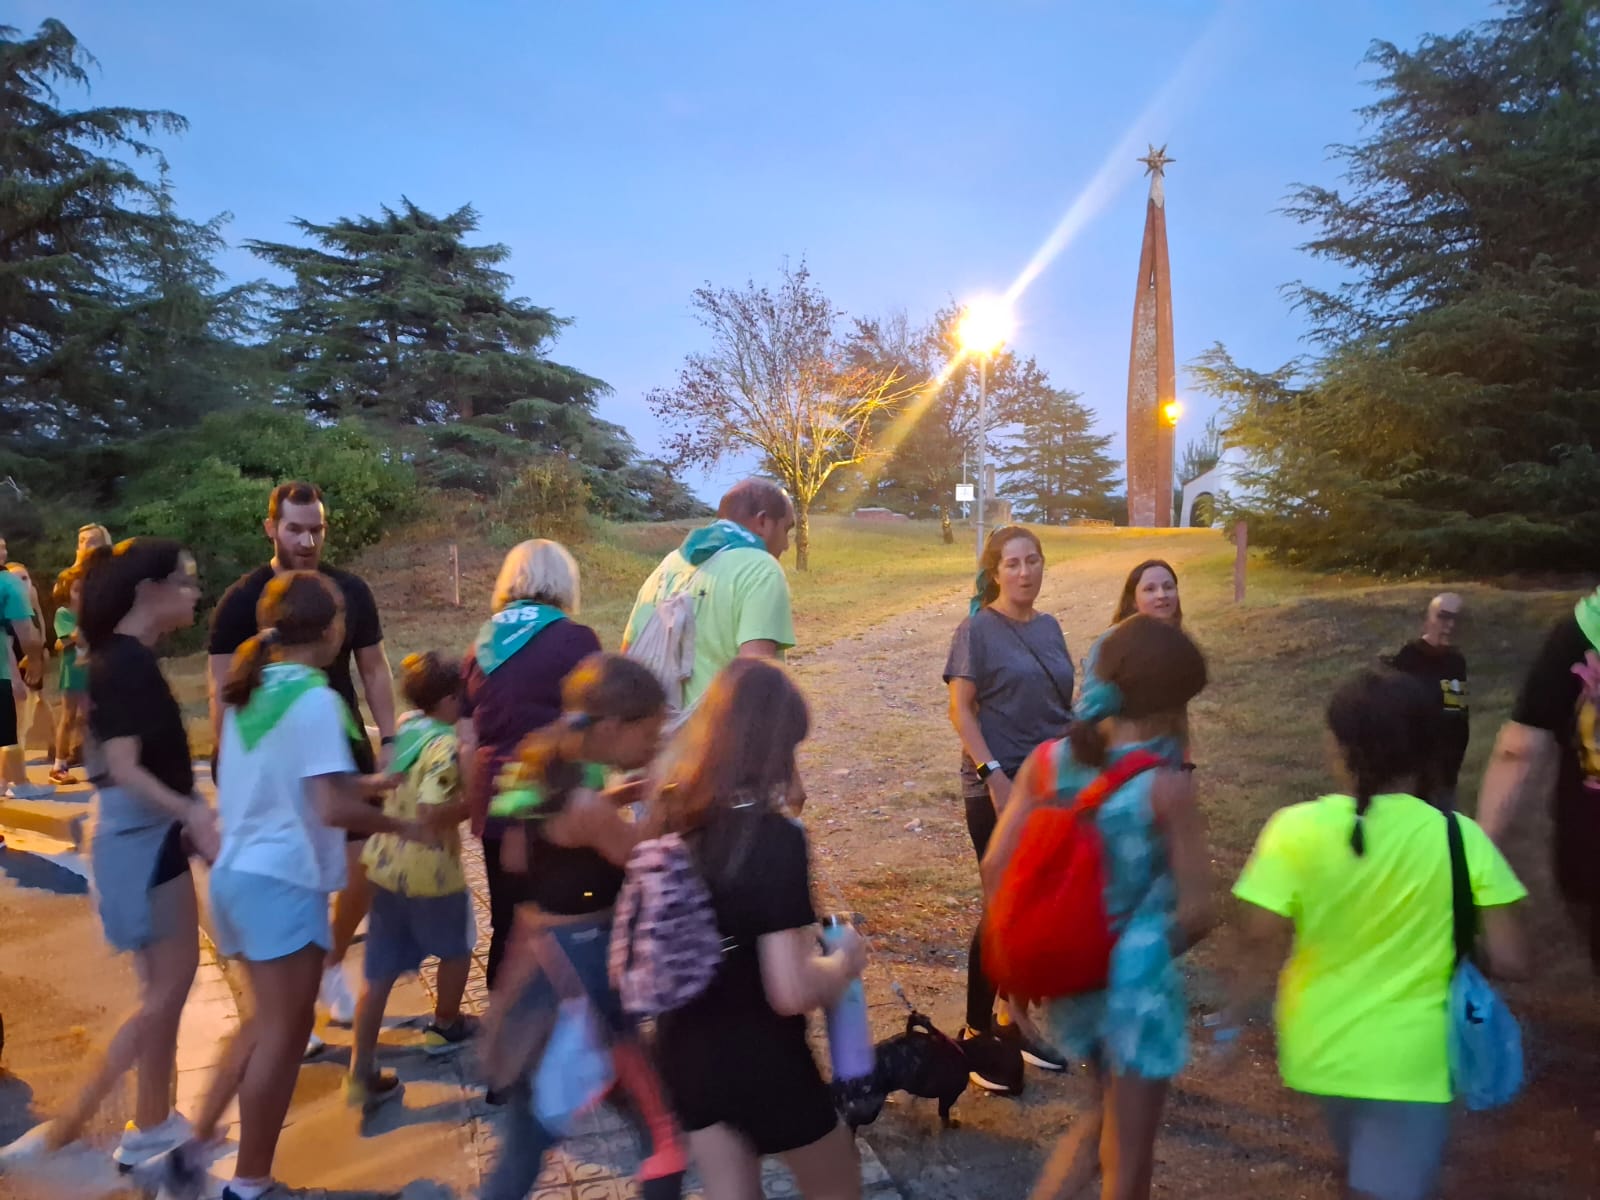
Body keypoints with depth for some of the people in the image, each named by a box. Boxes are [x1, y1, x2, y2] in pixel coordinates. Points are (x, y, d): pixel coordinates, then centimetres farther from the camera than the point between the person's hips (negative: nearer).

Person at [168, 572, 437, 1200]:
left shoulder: (250, 690, 8)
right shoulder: (315, 699, -17)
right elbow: (333, 809, -23)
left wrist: (375, 782, 17)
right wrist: (403, 826, -8)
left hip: (237, 871, 9)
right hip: (282, 879, -8)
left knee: (271, 1020, 22)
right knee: (283, 1031, 5)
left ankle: (195, 1146, 23)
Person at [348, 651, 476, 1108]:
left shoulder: (405, 726, 3)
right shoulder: (445, 746, -21)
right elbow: (432, 813, -30)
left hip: (384, 865, 7)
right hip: (430, 872, -7)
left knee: (380, 973, 12)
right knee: (457, 948, 22)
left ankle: (360, 1071, 14)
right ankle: (444, 1026, 42)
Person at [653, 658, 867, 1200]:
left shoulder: (671, 818, -6)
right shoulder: (775, 838, -26)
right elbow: (793, 991, -28)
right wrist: (845, 958, -9)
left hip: (684, 1048, 6)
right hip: (761, 1059, -6)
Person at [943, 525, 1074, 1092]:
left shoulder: (1049, 627, 10)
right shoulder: (978, 629, -8)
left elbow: (1063, 707, 16)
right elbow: (960, 710, -12)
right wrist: (993, 773, -20)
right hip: (999, 789, -6)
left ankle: (1013, 1019, 28)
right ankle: (976, 1034, 13)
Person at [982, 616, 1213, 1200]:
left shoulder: (1047, 761, -6)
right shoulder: (1167, 785, -19)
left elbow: (996, 871, -4)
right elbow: (1196, 913, -14)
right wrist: (1154, 955, 6)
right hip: (1137, 981, -5)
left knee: (1107, 1117, 30)